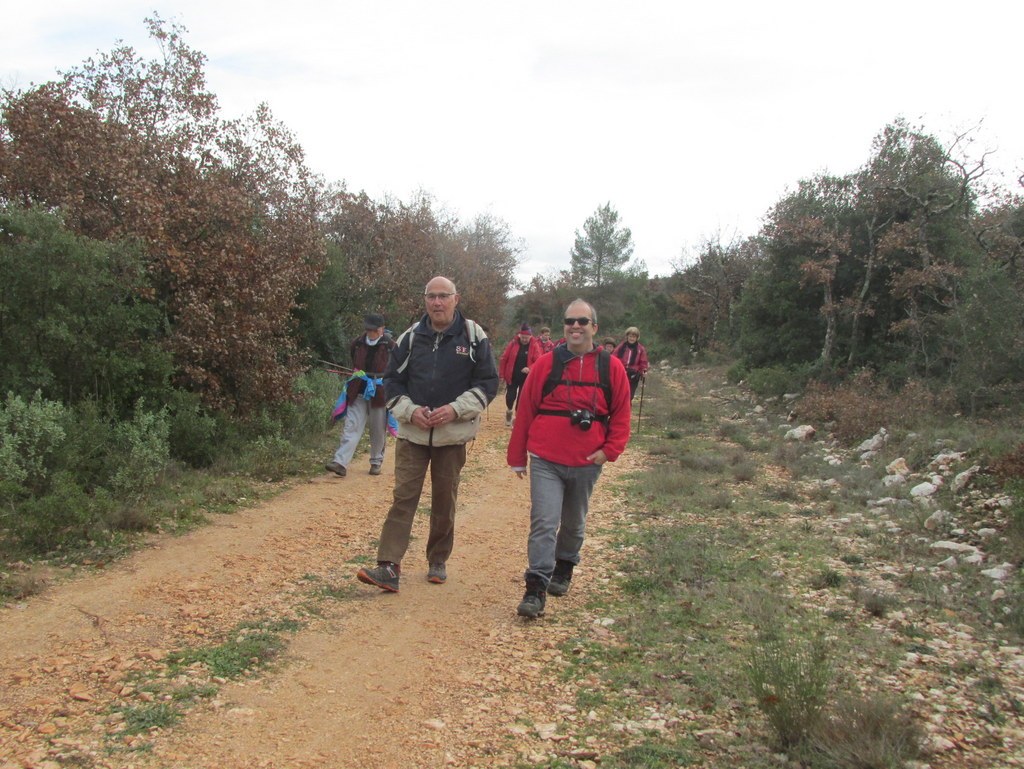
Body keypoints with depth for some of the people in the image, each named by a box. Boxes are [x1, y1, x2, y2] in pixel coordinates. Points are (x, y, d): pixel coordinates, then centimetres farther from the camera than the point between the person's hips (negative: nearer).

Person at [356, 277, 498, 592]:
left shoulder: (474, 336, -3)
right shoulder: (411, 337, 2)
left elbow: (488, 382, -4)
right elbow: (392, 380, 7)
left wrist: (456, 409, -17)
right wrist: (410, 411, -11)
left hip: (452, 435, -1)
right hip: (412, 433, 1)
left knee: (444, 501, 10)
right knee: (403, 497, -4)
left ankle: (438, 562, 25)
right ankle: (389, 567, -5)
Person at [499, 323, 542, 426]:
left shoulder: (535, 346, -5)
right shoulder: (513, 343, -4)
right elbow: (504, 359, -1)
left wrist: (530, 369, -30)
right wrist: (502, 374, -2)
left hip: (526, 378, 0)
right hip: (512, 377, 0)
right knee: (510, 397, -2)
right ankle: (509, 411, 28)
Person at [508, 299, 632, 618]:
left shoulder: (611, 367, -1)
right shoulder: (546, 364, -3)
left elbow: (621, 414, 5)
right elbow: (524, 411, 2)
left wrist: (610, 450, -8)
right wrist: (517, 457, 4)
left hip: (587, 463, 2)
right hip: (545, 461, -2)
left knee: (574, 523, 19)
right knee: (543, 523, -10)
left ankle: (563, 569, 41)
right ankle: (536, 589, -6)